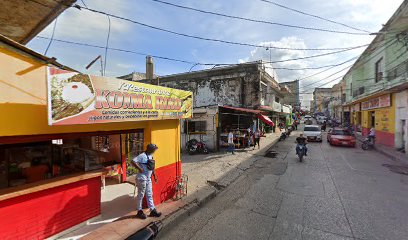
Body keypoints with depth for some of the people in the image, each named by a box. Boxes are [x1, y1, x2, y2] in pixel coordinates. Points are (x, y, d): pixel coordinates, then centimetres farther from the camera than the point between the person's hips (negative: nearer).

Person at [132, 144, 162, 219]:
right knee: (141, 195, 6)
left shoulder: (150, 156, 10)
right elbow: (133, 161, -26)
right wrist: (139, 168, -25)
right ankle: (139, 211, 22)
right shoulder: (142, 156, -17)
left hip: (148, 178, 9)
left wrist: (154, 176, 17)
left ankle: (153, 210, 22)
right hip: (142, 178, -8)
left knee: (149, 195, 13)